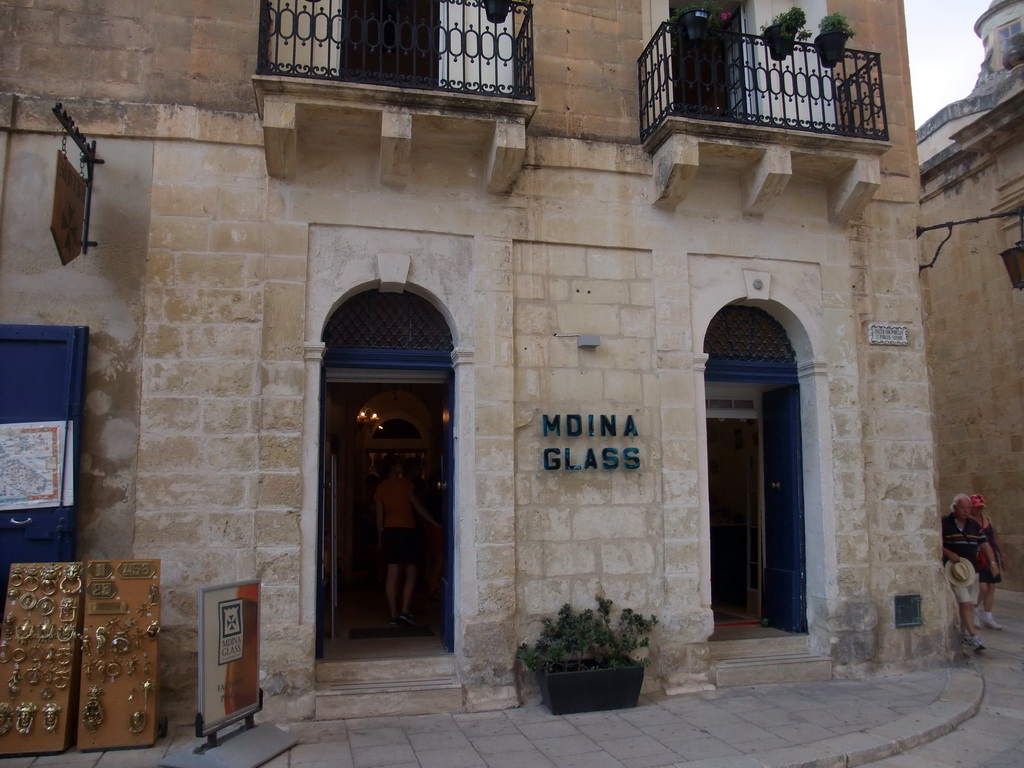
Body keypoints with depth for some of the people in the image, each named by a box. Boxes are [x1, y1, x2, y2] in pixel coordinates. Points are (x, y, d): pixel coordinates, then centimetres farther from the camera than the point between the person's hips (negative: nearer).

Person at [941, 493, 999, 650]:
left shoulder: (974, 525, 11)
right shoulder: (944, 523, -7)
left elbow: (985, 544, 11)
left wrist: (993, 562, -2)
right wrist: (948, 553, -21)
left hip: (972, 569, 6)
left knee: (969, 604, 11)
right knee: (965, 602, -13)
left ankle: (963, 632, 25)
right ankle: (974, 637, -13)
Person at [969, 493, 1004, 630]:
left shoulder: (987, 519, 12)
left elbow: (993, 539, 18)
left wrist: (999, 556, 17)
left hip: (990, 558, 7)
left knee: (991, 588, 7)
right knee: (982, 588, -13)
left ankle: (987, 618, 17)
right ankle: (974, 612, 12)